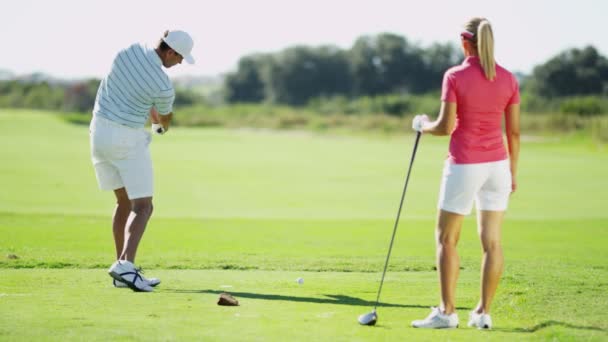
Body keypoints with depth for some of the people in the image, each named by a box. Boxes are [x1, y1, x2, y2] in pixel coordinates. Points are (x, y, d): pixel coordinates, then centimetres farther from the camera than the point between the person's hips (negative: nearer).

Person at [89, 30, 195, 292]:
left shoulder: (129, 51, -2)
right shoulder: (163, 86, -17)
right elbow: (165, 118, 6)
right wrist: (161, 127, 30)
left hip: (100, 131, 7)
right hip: (127, 139, -7)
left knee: (125, 202, 16)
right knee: (143, 207, -5)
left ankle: (123, 270, 13)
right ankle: (125, 265, -27)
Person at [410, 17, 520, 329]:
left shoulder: (454, 77, -11)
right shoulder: (508, 79, 1)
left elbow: (445, 127, -13)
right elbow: (514, 132, 4)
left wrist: (423, 124, 9)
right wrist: (513, 172, 13)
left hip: (464, 166, -4)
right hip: (497, 164, 4)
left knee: (445, 239, 6)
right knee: (491, 241, 7)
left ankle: (447, 312, 3)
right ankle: (483, 313, 7)